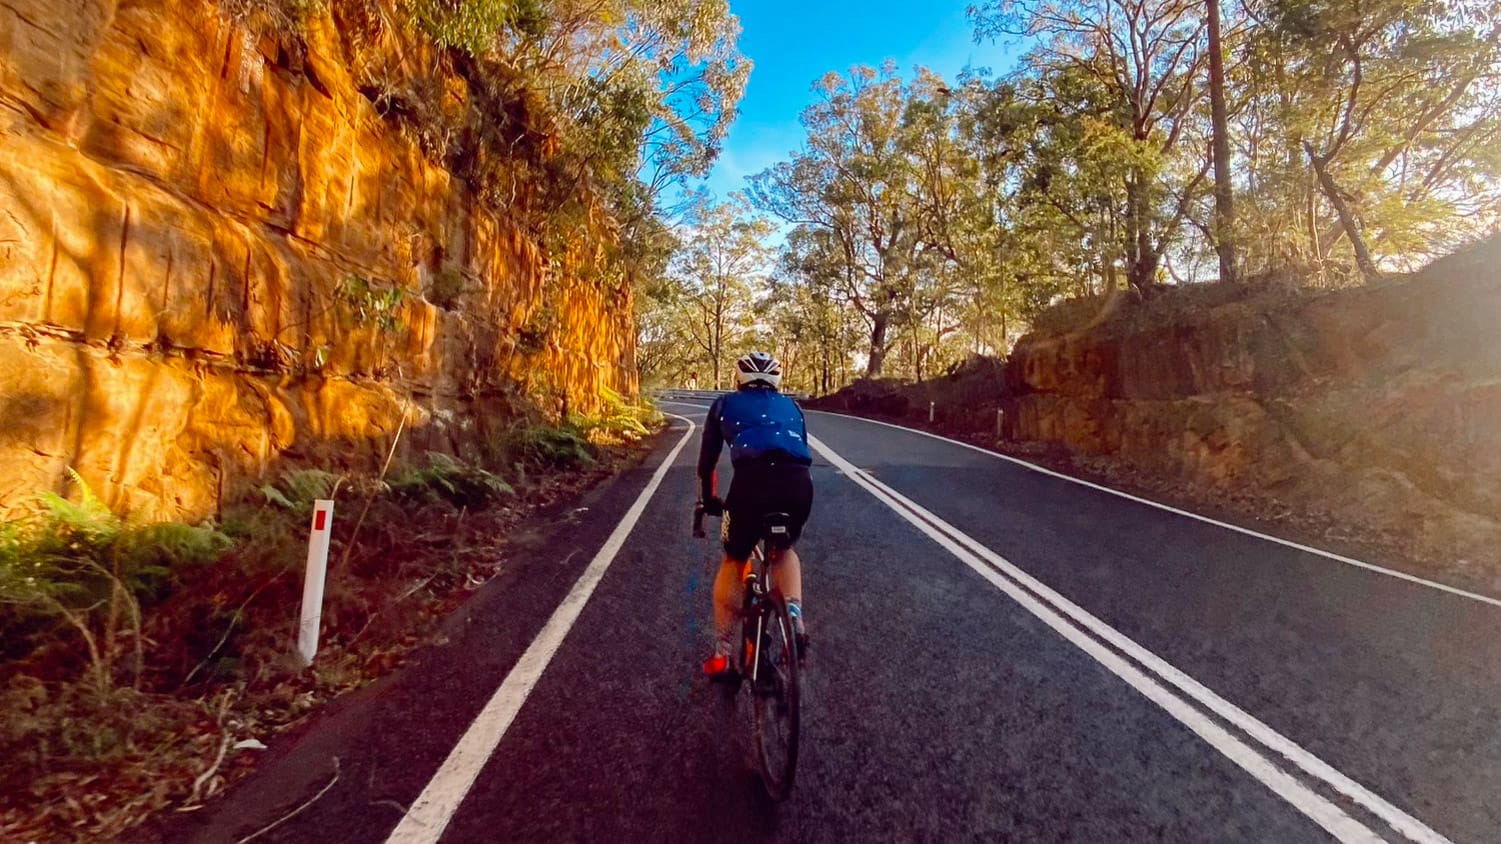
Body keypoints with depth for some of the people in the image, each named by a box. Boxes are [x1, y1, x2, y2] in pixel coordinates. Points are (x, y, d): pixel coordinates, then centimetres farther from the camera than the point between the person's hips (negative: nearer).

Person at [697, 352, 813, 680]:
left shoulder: (725, 404, 26)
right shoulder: (791, 406, 32)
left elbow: (707, 460, 28)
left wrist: (709, 500, 43)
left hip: (752, 481, -2)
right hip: (799, 484, 2)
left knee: (734, 561, 22)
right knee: (784, 549, 33)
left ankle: (720, 655, 25)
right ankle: (795, 618, 12)